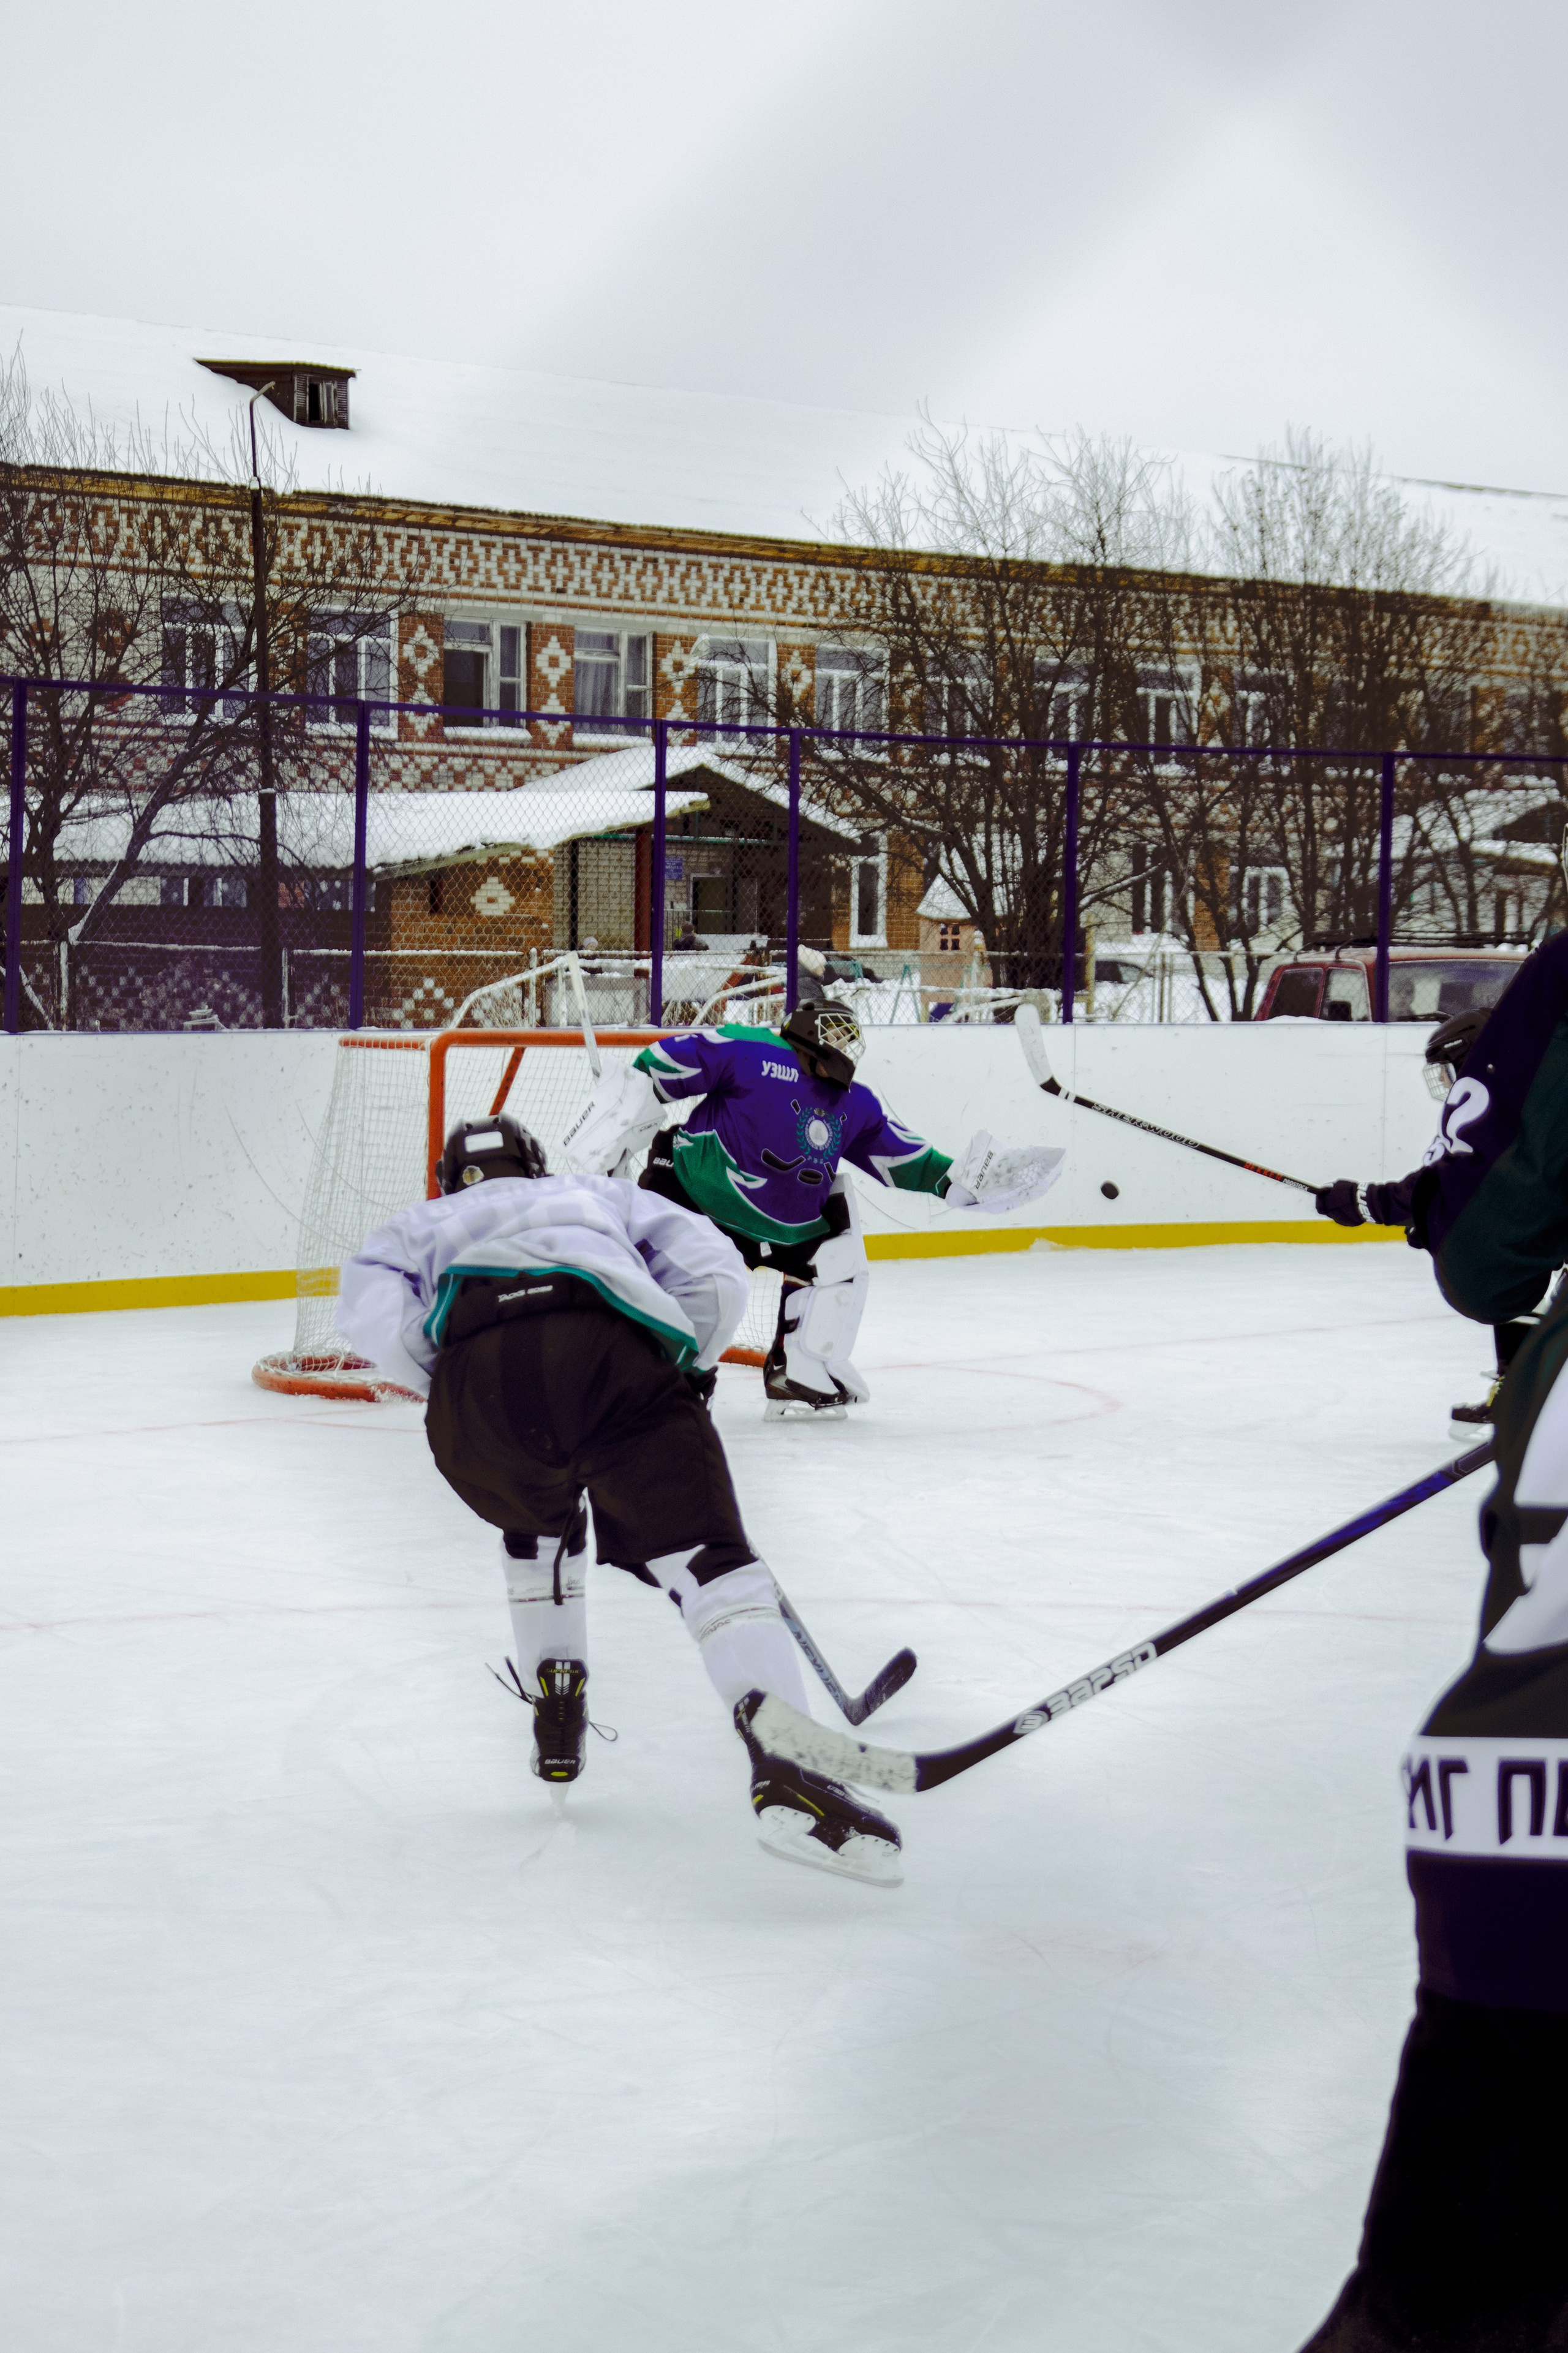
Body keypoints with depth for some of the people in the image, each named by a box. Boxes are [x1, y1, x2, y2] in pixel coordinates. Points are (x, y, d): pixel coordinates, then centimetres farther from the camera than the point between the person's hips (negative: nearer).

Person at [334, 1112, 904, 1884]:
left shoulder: (421, 1223, 40)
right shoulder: (602, 1194, 43)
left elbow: (370, 1308, 15)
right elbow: (715, 1270, 24)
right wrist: (685, 1370, 35)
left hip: (474, 1374, 1)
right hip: (614, 1352, -1)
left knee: (538, 1524, 34)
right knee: (704, 1555, -7)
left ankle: (556, 1729, 36)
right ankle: (784, 1773, -29)